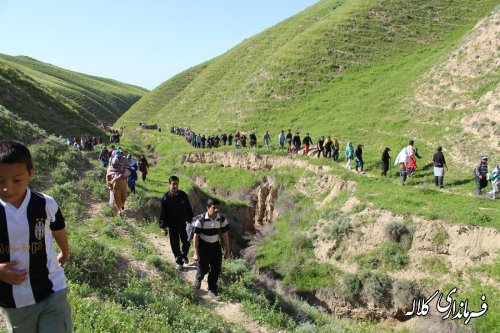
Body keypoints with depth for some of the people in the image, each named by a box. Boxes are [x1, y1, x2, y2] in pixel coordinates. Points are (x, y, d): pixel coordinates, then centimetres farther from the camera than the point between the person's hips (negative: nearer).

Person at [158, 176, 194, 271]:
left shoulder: (183, 195, -6)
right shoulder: (166, 198, -14)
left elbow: (189, 209, 5)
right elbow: (162, 213, -9)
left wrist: (190, 220, 7)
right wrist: (163, 227, -10)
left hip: (183, 224, 2)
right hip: (172, 225, -2)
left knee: (186, 242, 12)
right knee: (175, 245, 8)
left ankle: (184, 255, 42)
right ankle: (179, 261, 28)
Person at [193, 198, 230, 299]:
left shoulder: (222, 220, -11)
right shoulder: (201, 220, -21)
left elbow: (225, 235, -2)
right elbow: (196, 236, -14)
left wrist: (227, 251, 2)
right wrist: (196, 253, -14)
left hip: (215, 246, 3)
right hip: (203, 246, -3)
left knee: (216, 269, 4)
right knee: (204, 268, 1)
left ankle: (212, 289, 24)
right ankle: (198, 279, 37)